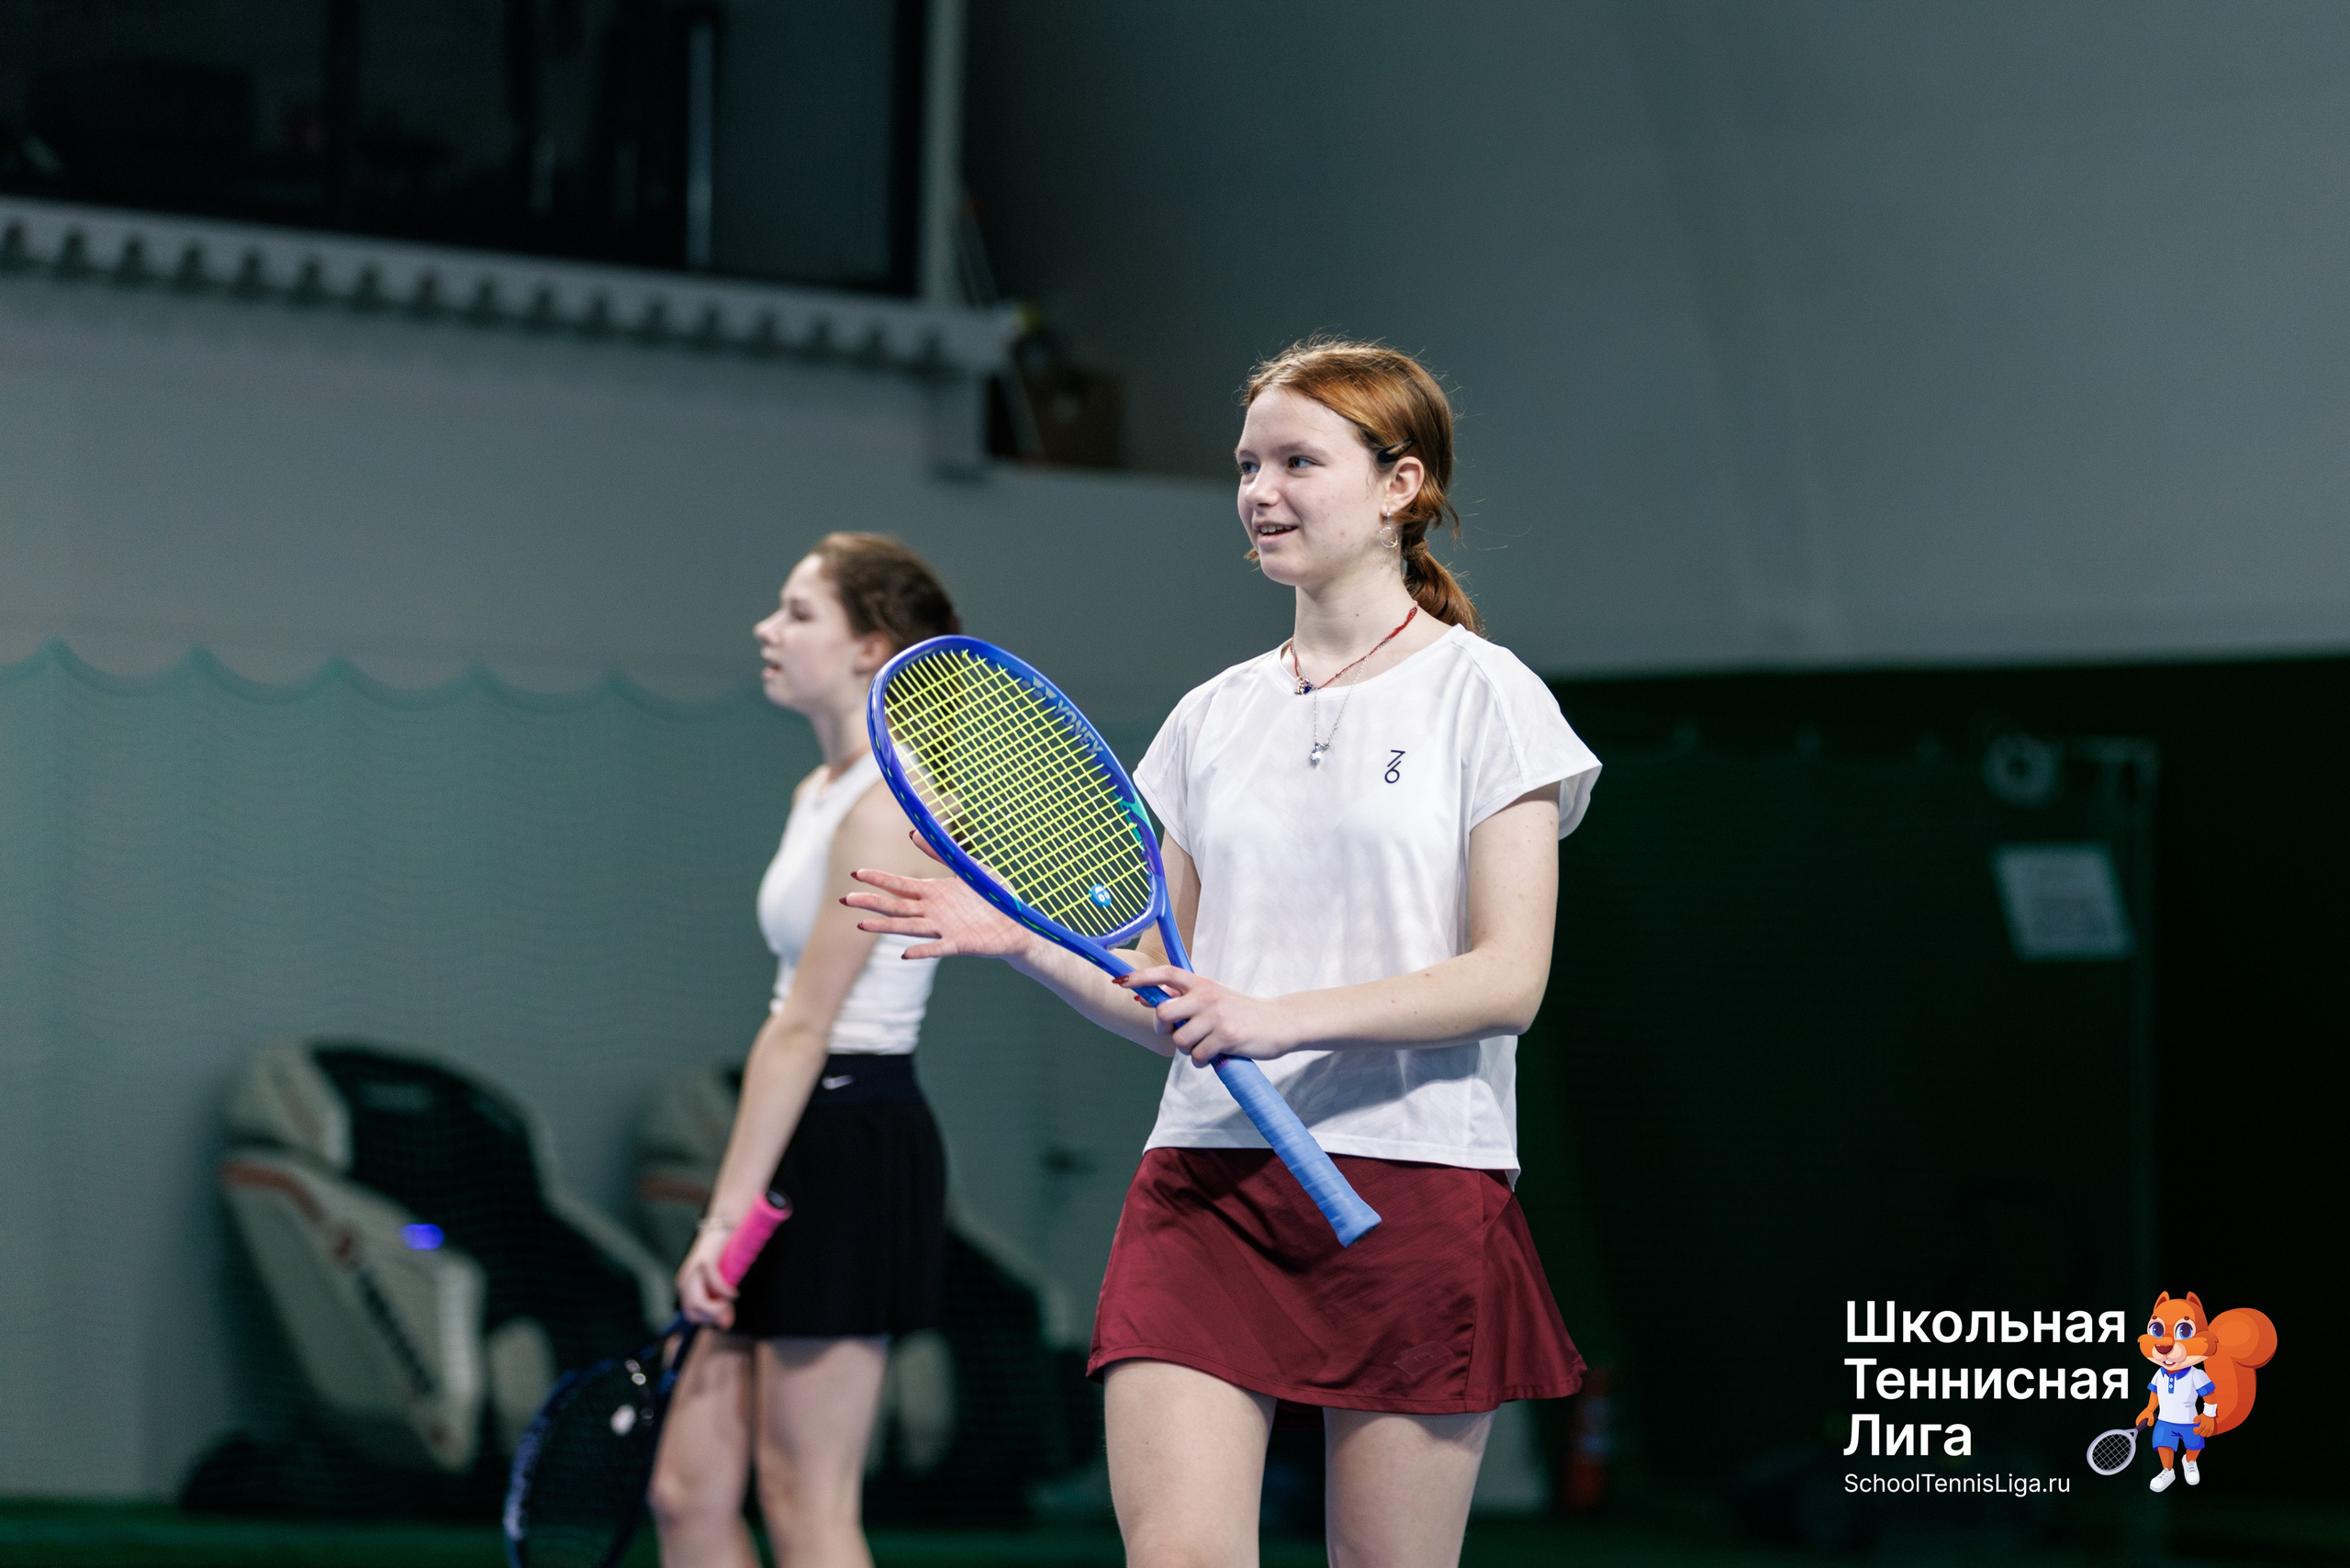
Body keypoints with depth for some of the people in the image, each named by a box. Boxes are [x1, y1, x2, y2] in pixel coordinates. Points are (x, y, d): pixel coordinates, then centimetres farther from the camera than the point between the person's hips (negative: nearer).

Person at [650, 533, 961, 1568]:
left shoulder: (887, 804, -13)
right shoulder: (819, 793, 17)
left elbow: (804, 1028, -16)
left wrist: (727, 1215, -18)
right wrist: (734, 1215, 17)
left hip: (855, 1151, -10)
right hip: (802, 1146, 10)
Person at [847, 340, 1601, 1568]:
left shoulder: (1483, 698, 0)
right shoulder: (1213, 719, 15)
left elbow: (1507, 979, -9)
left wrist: (1278, 1016, -19)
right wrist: (1023, 943, -1)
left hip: (1415, 1189, -4)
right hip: (1207, 1187, 4)